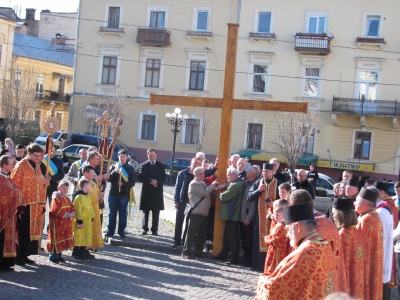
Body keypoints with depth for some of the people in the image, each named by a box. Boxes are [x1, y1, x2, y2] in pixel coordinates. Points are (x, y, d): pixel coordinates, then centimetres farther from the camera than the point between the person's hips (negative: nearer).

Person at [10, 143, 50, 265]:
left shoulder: (37, 166, 14)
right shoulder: (21, 166, -9)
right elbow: (14, 185, -11)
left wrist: (44, 182, 3)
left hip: (36, 205, 7)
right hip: (24, 204, -7)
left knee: (32, 230, 9)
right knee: (22, 231, -2)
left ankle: (24, 254, 18)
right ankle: (17, 256, 5)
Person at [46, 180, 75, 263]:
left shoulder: (67, 199, 14)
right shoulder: (56, 198, -13)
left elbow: (72, 207, 15)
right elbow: (56, 211, -22)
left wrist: (72, 213, -8)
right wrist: (68, 215, -22)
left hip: (65, 224, 8)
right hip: (57, 223, -8)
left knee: (62, 240, 13)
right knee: (56, 239, -2)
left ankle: (59, 255, 24)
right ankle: (53, 256, 7)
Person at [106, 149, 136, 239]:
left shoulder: (130, 168, 4)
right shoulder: (114, 166, 9)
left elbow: (132, 182, -1)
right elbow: (109, 179, 0)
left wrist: (123, 184, -17)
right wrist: (114, 172, -18)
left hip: (124, 194, -1)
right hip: (113, 193, 2)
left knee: (122, 213, 2)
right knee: (112, 213, 5)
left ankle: (121, 231, 8)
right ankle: (110, 231, 11)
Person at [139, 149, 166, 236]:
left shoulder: (161, 165, 10)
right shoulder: (144, 165, 6)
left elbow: (163, 177, 3)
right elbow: (141, 176, -5)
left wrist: (157, 181, -14)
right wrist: (150, 182, -15)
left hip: (157, 191, 1)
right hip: (146, 190, -1)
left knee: (156, 212, 1)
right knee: (145, 211, 3)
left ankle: (154, 229, 5)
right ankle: (144, 229, 9)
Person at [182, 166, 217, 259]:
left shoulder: (203, 183, 19)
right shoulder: (194, 184, -8)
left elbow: (206, 194, 22)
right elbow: (204, 193, -18)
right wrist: (213, 185, -10)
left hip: (204, 213, 8)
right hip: (196, 213, -8)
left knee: (201, 234, 11)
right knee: (191, 233, -7)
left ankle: (198, 252, 18)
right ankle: (186, 252, -4)